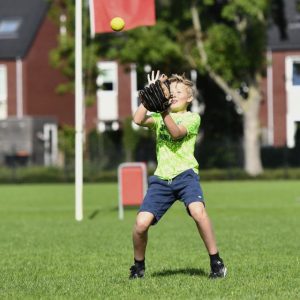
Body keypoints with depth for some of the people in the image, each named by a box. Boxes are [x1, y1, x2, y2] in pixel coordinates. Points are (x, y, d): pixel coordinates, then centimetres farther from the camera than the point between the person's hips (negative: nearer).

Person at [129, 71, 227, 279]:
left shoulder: (192, 118, 7)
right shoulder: (159, 117, 18)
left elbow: (176, 133, -14)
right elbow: (138, 120, -3)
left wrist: (164, 109, -25)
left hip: (185, 174, -3)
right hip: (161, 178, 3)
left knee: (198, 211, -30)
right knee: (141, 223, -12)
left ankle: (216, 262, -17)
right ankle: (138, 266, 13)